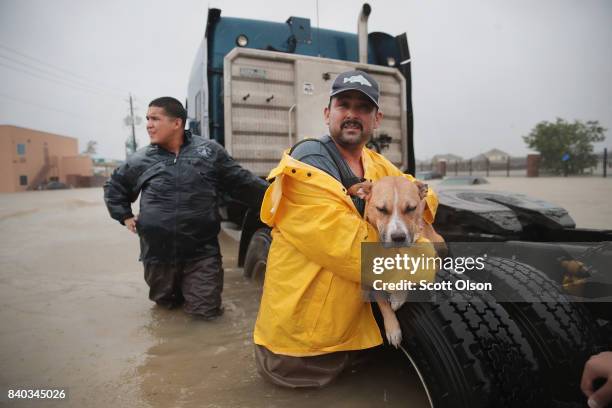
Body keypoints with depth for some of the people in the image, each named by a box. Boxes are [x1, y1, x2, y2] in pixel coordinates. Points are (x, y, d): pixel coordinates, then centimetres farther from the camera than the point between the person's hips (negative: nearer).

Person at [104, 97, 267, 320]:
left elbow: (243, 182, 0)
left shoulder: (209, 151, -2)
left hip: (202, 251, -2)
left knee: (205, 310, 1)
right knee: (166, 302, 17)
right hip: (158, 252, 3)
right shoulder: (141, 160, 4)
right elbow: (113, 187, 22)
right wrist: (125, 217, 12)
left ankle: (189, 287, 33)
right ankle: (178, 289, 50)